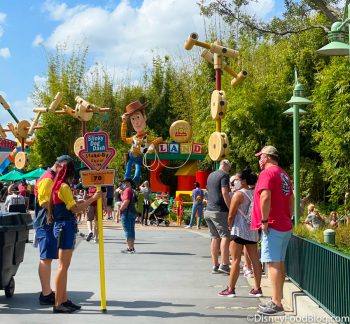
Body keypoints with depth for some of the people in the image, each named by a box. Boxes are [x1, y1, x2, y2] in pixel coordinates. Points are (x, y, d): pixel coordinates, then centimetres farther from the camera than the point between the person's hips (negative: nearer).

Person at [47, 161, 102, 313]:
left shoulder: (60, 186, 16)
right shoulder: (64, 187, -14)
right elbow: (75, 209, -17)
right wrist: (92, 199, -17)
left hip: (63, 226, 10)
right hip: (65, 227, -10)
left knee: (64, 266, 12)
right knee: (63, 266, -8)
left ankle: (63, 300, 17)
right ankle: (58, 304, -6)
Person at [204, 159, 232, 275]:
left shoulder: (211, 175, 19)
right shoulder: (224, 175, -6)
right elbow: (224, 193, -16)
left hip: (208, 210, 8)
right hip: (219, 211, -8)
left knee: (215, 238, 10)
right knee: (225, 236, -8)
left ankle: (215, 266, 9)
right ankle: (224, 264, -16)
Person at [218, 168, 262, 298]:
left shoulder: (238, 194, -11)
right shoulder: (255, 194, 9)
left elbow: (231, 215, -10)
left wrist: (230, 226, 5)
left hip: (239, 230, -7)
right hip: (253, 231, 7)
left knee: (235, 260, -2)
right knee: (255, 259, 8)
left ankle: (231, 289, 1)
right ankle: (257, 288, 13)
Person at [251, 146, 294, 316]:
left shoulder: (267, 173, -11)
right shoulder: (284, 175, 17)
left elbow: (265, 197, -23)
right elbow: (291, 199, 19)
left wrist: (264, 221, -18)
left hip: (272, 226, -9)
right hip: (285, 226, 9)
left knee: (273, 263, -9)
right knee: (279, 263, 13)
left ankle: (276, 304, -9)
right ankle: (276, 300, 20)